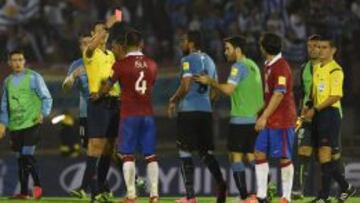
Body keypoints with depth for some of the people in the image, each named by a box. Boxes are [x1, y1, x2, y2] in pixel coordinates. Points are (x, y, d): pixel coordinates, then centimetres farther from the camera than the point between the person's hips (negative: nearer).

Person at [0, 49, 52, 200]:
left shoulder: (33, 77, -1)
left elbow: (46, 98, 0)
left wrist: (43, 113, -14)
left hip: (31, 123, -5)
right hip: (15, 125, 5)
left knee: (28, 156, -14)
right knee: (20, 159, 6)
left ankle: (37, 186, -2)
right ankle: (24, 192, 10)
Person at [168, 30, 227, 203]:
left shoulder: (188, 60, -8)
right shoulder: (209, 61, 15)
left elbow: (185, 86, -17)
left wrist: (173, 101, -3)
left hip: (189, 111, -7)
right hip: (206, 110, 7)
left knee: (185, 153, 1)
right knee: (206, 152, 11)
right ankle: (220, 183, -13)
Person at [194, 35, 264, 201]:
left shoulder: (239, 66, -11)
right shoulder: (253, 66, 15)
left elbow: (228, 89, -22)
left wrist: (209, 82, -11)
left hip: (240, 119, -8)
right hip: (254, 119, 8)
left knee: (236, 157, -4)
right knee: (250, 157, 13)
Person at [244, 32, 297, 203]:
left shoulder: (281, 67, -16)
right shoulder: (269, 66, 13)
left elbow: (279, 94, -22)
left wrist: (264, 117, -22)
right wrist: (263, 115, 22)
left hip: (282, 120, -9)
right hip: (269, 120, 9)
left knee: (284, 158, -2)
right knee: (260, 153, 6)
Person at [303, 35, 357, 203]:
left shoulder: (335, 70, -11)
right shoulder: (316, 68, 14)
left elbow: (335, 97, -17)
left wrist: (315, 110, -17)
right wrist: (309, 107, 6)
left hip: (330, 113, -8)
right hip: (318, 114, 8)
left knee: (326, 154, -10)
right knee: (329, 156, 9)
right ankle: (345, 187, 22)